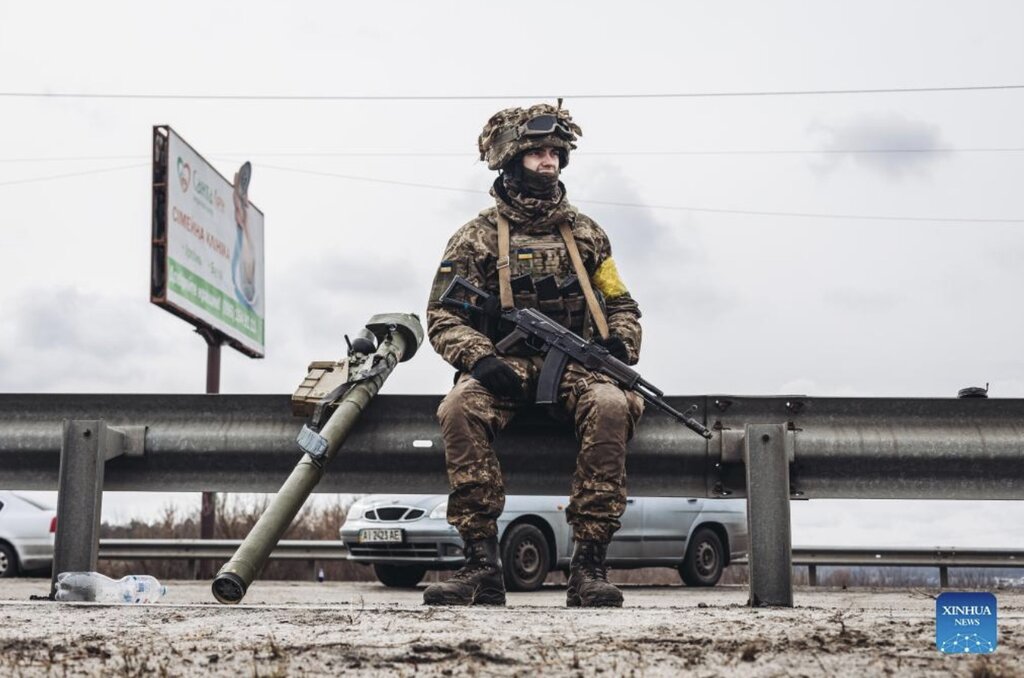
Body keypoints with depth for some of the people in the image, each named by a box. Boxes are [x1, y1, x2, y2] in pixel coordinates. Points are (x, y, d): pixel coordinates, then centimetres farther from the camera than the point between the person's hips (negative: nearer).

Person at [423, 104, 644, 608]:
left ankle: (588, 564, -30)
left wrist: (619, 346, -3)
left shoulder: (584, 233, 16)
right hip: (506, 369, -1)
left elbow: (621, 305, 19)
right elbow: (442, 317, 1)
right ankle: (482, 562, -31)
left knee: (611, 406, -33)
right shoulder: (476, 238, 7)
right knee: (459, 409, -35)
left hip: (575, 365, 1)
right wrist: (481, 359, -18)